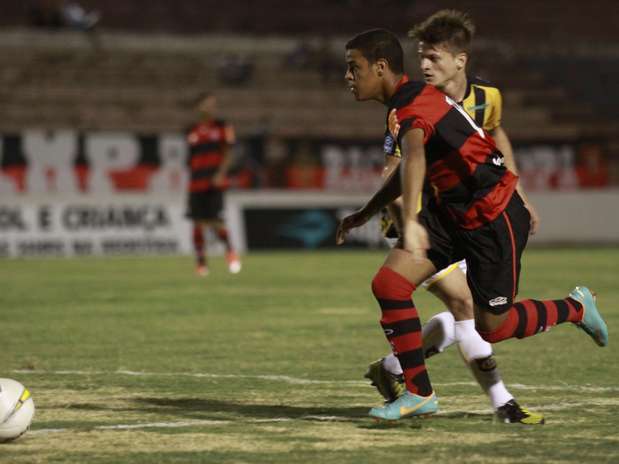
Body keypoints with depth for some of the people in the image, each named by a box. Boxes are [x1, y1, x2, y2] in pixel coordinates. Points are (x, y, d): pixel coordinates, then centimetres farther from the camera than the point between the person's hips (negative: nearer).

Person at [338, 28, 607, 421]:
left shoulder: (414, 105, -24)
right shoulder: (405, 102, 8)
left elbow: (414, 158, -46)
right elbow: (409, 167, 26)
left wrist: (411, 222, -62)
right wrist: (364, 215, 28)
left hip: (494, 218, -9)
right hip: (451, 211, 9)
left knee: (491, 328, 2)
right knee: (388, 283, -9)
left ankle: (574, 308, 28)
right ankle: (419, 394, -1)